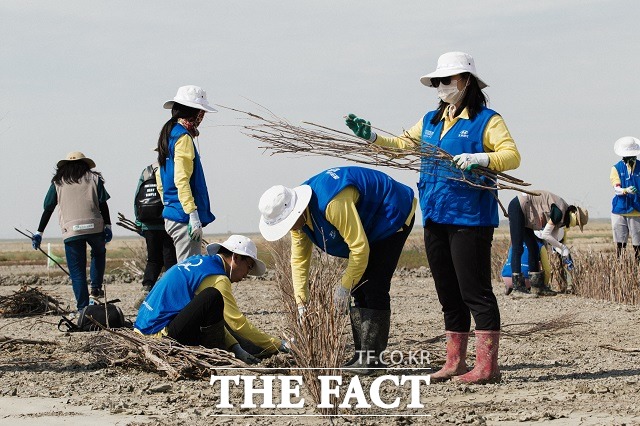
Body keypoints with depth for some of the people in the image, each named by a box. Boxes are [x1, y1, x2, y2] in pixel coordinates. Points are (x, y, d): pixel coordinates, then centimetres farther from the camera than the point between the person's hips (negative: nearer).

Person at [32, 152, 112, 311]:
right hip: (94, 226, 0)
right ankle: (96, 286, 16)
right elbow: (103, 204, 5)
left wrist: (39, 233, 13)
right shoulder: (94, 178, 13)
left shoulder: (58, 182, 13)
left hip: (71, 231, 0)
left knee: (77, 271, 5)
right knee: (99, 253, 30)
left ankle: (83, 308, 2)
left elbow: (48, 209, 10)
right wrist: (107, 226, 8)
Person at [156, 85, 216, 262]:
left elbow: (161, 183, 23)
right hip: (184, 215, -10)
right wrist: (193, 214, -22)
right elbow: (181, 180, -20)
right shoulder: (183, 137, -12)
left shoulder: (169, 134, 18)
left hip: (172, 215, 10)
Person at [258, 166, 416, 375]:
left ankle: (373, 358, -15)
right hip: (370, 225, 9)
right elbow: (299, 259, -3)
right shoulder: (298, 214, -9)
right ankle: (361, 356, 9)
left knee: (374, 289, -16)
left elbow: (360, 248, -34)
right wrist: (301, 305, -7)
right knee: (359, 290, 5)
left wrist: (344, 286, -24)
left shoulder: (333, 203, -39)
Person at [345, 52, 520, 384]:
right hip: (435, 219, 8)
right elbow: (405, 142, 29)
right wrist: (372, 137, 17)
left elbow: (512, 155, -17)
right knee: (449, 295, 13)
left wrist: (479, 158, -33)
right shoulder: (431, 121, 17)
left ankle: (487, 366, -7)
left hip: (470, 219, -8)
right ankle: (455, 362, 20)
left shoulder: (487, 120, -6)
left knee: (475, 293, -8)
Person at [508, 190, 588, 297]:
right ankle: (517, 289, -18)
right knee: (518, 249, -14)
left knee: (533, 248, 10)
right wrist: (563, 247, -12)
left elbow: (554, 238, 11)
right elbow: (545, 235, -20)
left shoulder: (561, 218, 8)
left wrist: (564, 253, -1)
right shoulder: (559, 212, -21)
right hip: (517, 208, -10)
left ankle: (537, 287, 13)